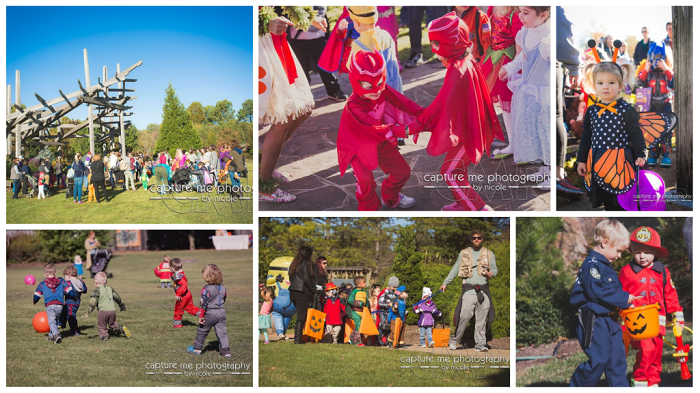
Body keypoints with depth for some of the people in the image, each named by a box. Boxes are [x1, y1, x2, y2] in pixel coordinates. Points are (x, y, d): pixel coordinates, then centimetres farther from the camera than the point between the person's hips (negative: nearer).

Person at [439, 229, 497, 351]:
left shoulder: (489, 254, 14)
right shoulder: (464, 253, 13)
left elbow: (495, 269, 15)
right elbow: (455, 269, 16)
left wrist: (492, 273, -9)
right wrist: (445, 283, 13)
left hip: (484, 290, 1)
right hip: (469, 289, -1)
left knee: (481, 319, 2)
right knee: (464, 316, -10)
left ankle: (480, 344, 8)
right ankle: (454, 340, 4)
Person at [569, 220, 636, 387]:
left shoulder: (606, 266, 17)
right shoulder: (591, 265, -16)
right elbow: (597, 291, -25)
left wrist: (624, 301, 7)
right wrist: (623, 298, -19)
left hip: (610, 319, 10)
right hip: (594, 321, -10)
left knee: (618, 356, 9)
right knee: (599, 359, -8)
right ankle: (577, 386, 7)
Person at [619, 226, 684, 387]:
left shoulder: (663, 272, 10)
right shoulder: (627, 271, 1)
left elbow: (671, 296, 13)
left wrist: (678, 318, 13)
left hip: (657, 321, 4)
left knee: (656, 353, 7)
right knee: (646, 349, -17)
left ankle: (653, 382, 22)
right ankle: (639, 380, 0)